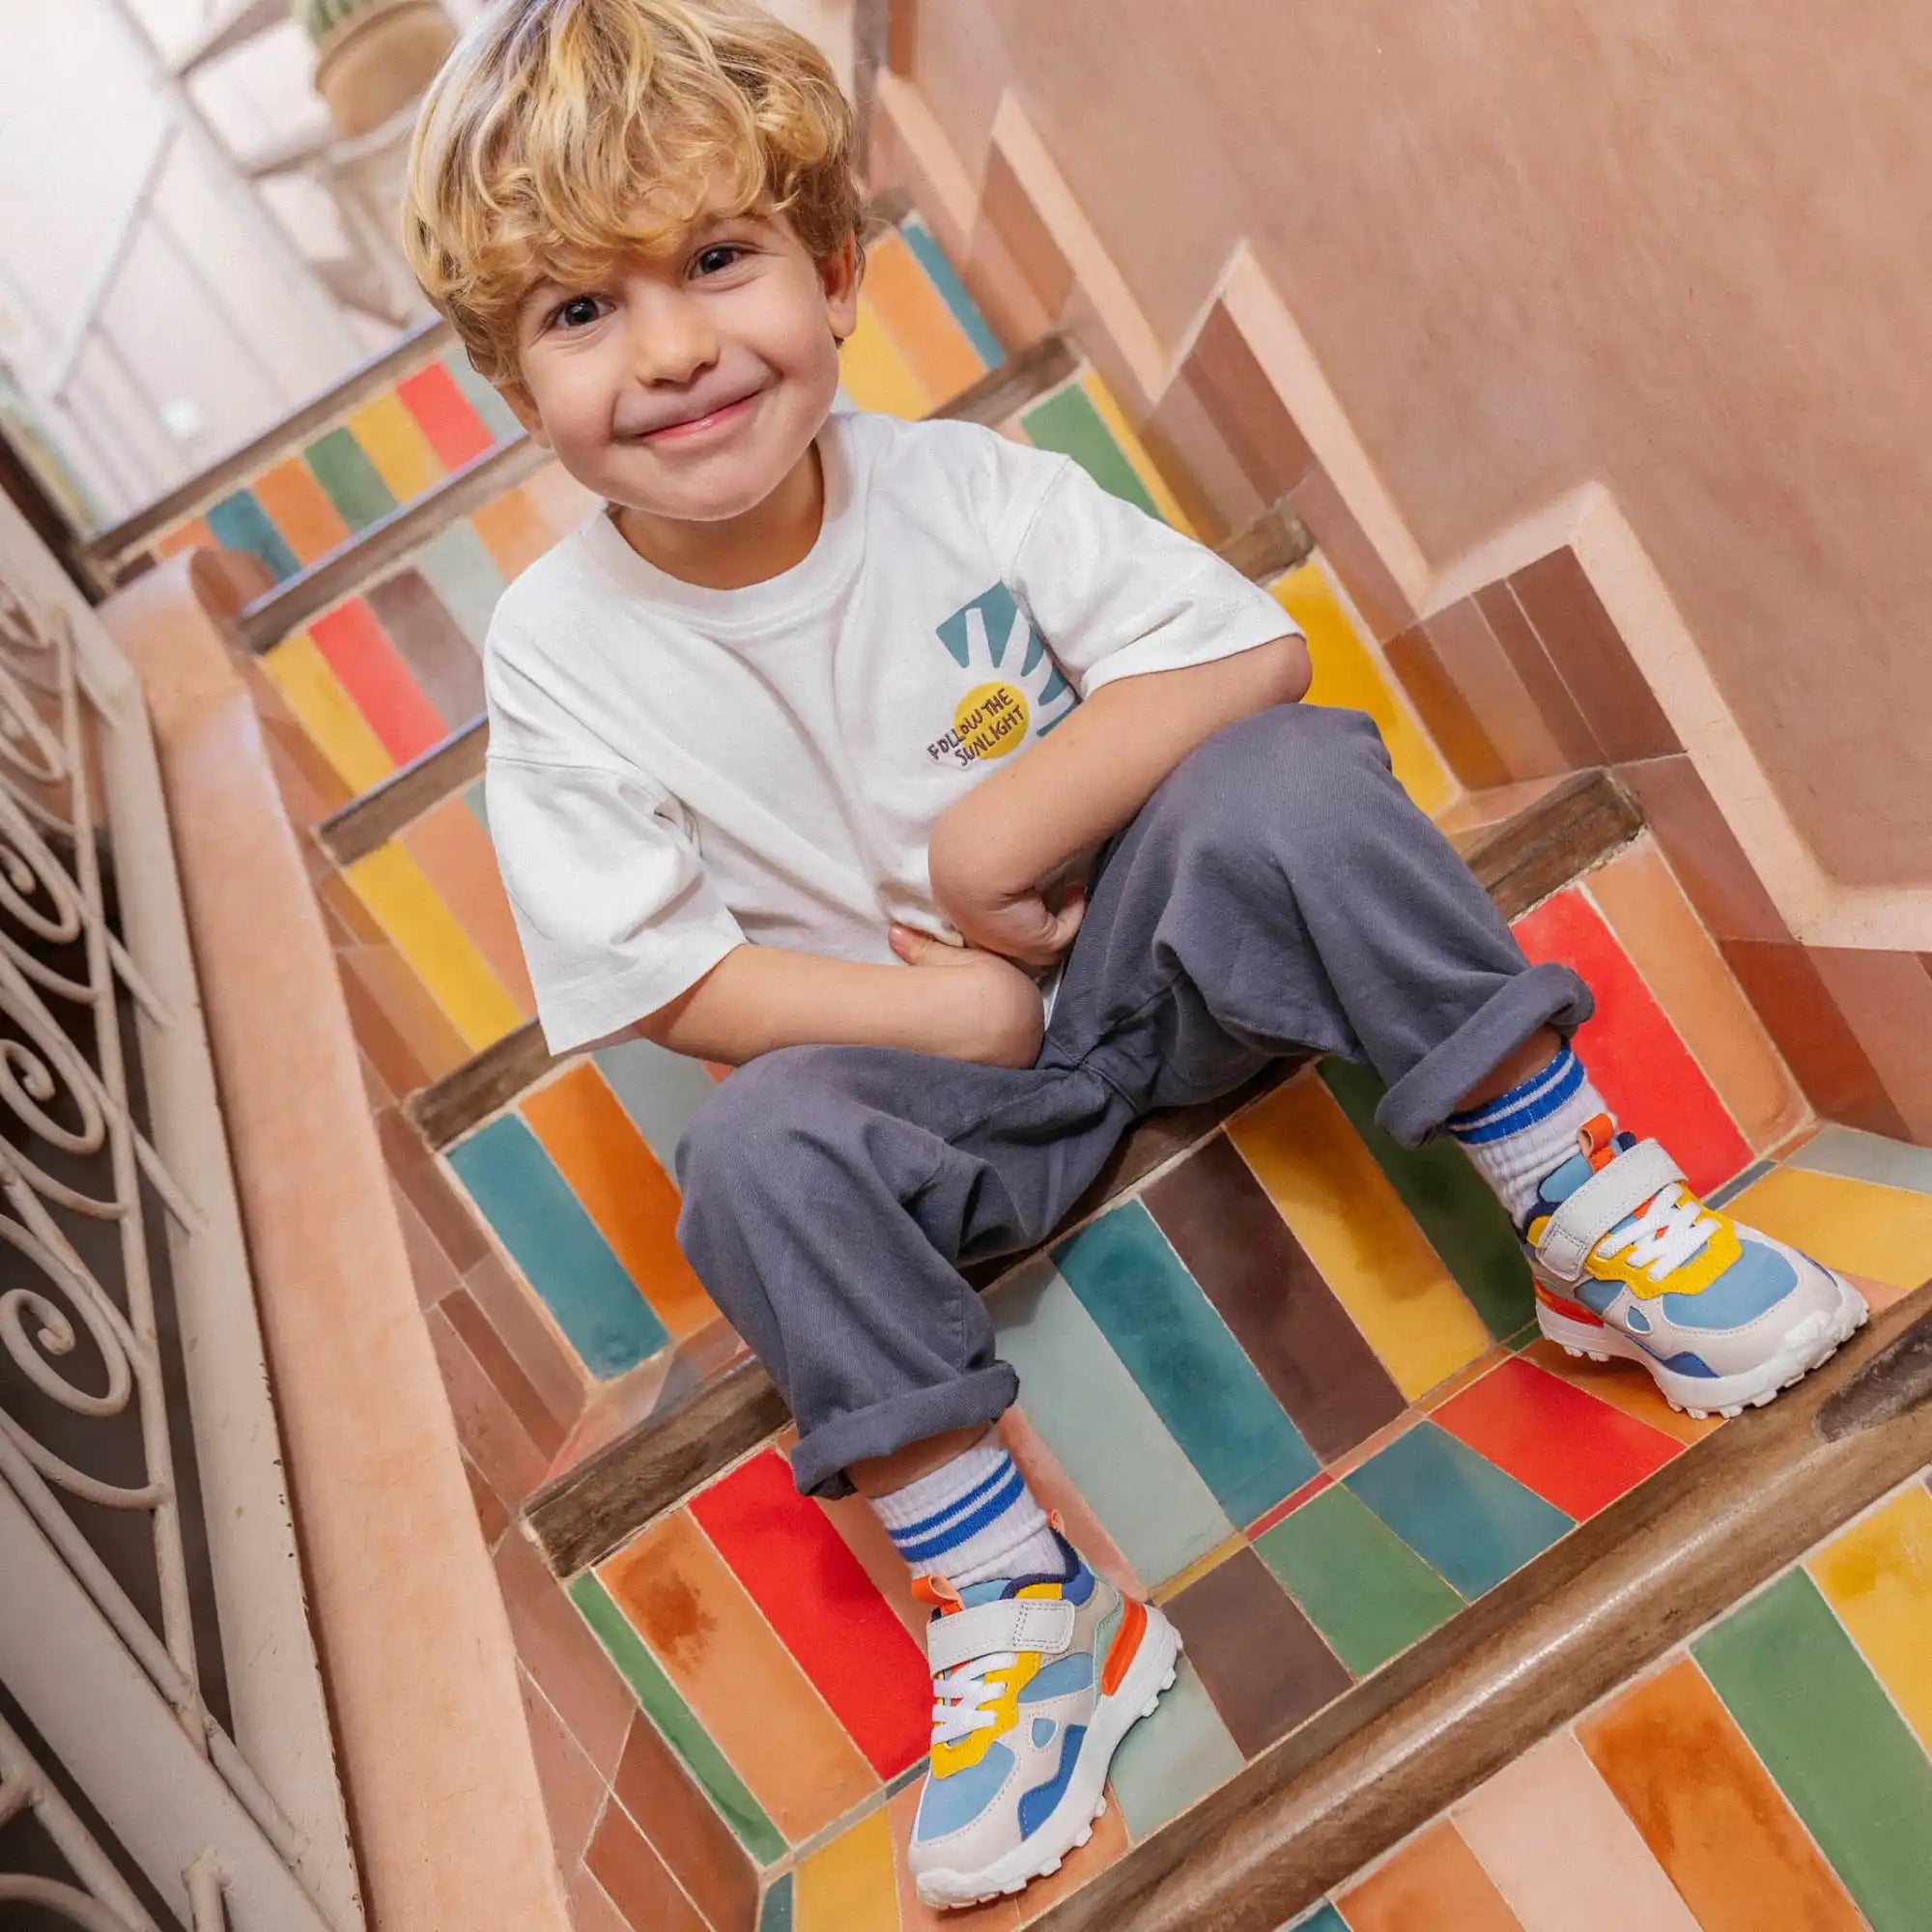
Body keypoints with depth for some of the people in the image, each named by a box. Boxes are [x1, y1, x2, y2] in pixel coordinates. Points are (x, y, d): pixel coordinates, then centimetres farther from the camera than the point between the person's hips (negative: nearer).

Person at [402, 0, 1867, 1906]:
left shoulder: (963, 484, -11)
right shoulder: (559, 657, -11)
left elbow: (1252, 653, -12)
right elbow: (662, 977, -9)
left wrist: (1002, 831, -20)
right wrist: (938, 1005, -18)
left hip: (1156, 954, 0)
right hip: (949, 1079, 0)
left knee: (1283, 781, -28)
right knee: (760, 1156, -30)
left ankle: (1592, 1213, -17)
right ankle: (1008, 1608, -17)